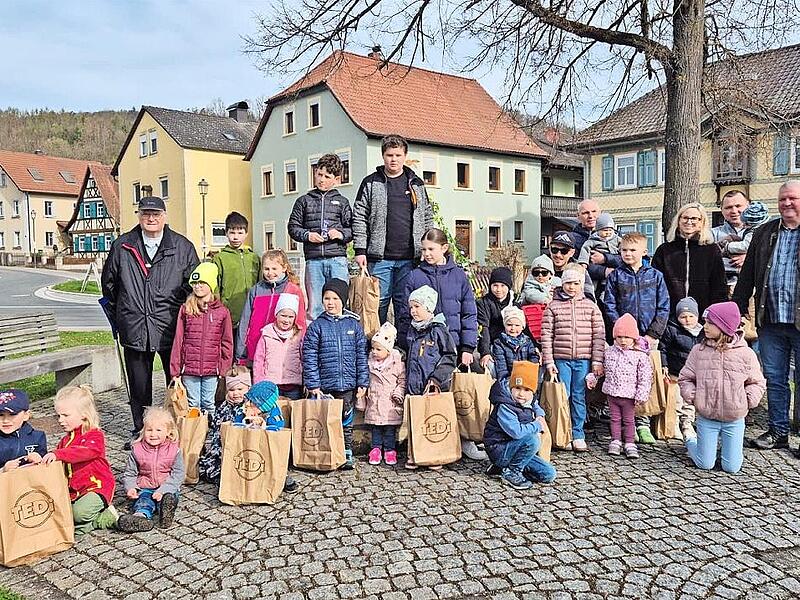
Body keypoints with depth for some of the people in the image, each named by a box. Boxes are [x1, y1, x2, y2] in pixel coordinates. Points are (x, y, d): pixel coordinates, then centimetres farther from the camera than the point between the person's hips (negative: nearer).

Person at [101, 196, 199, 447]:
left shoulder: (183, 247, 2)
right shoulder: (122, 246, 7)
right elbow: (108, 282, 17)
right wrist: (116, 316, 17)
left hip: (171, 328, -2)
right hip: (134, 329, 2)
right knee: (138, 384, 11)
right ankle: (139, 431, 25)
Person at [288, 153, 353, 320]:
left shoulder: (342, 202, 13)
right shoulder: (304, 201, 14)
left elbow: (352, 229, 10)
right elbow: (293, 227, 12)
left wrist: (341, 234, -9)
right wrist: (307, 235, -5)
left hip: (337, 258, -1)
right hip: (313, 260, 1)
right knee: (314, 307, 1)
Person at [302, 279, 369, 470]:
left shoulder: (354, 324, 4)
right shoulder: (316, 326, -1)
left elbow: (361, 355, 6)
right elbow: (309, 357, -3)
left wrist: (362, 382, 2)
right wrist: (313, 385, -8)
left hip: (348, 385, 2)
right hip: (324, 386, -1)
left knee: (346, 420, 11)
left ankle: (347, 454, 22)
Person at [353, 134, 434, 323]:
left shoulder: (416, 184, 13)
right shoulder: (371, 183, 5)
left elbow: (428, 218, 15)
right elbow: (359, 218, 2)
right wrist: (360, 250, -6)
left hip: (409, 258, 2)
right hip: (380, 257, -2)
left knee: (405, 304, 5)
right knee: (379, 302, 1)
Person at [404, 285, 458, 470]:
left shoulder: (439, 330, -5)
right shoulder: (411, 332, 13)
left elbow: (449, 358, -7)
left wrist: (436, 378, -14)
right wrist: (408, 381, 16)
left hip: (435, 386, -5)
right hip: (414, 386, 5)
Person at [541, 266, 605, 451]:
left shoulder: (590, 306, 7)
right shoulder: (553, 306, 3)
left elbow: (599, 335, 5)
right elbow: (546, 336, 0)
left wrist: (597, 361, -1)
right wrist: (549, 362, -6)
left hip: (583, 360, 1)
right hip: (561, 359, -1)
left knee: (579, 398, 7)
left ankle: (578, 436, 17)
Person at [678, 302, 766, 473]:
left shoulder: (746, 354, -4)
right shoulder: (699, 351, -2)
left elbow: (757, 382, 7)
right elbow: (685, 378, 7)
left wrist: (748, 400, -9)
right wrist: (692, 396, -10)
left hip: (734, 420, 0)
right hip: (706, 418, 0)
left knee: (731, 467, 4)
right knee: (705, 465, 4)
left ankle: (724, 441, 33)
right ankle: (690, 442, 33)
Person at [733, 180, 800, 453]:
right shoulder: (764, 233, 12)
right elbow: (747, 275, 13)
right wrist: (738, 308, 7)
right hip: (770, 321, 4)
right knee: (774, 379, 11)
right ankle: (777, 432, 23)